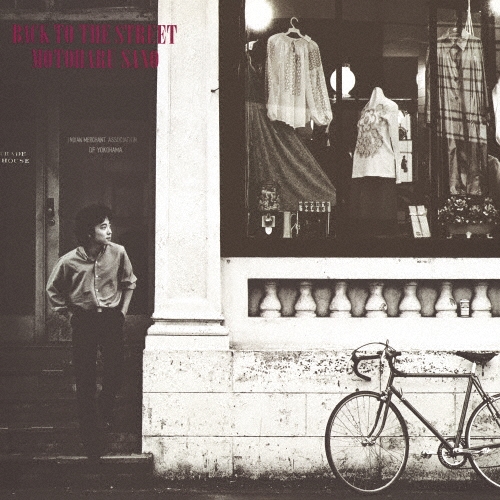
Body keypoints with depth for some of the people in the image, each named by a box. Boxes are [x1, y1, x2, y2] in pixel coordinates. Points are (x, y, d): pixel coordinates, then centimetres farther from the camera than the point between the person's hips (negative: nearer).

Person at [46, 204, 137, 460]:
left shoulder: (118, 253, -6)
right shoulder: (69, 261, -10)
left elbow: (128, 282, 11)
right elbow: (53, 290, 8)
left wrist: (123, 311, 5)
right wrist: (69, 315, 4)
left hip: (112, 318, 1)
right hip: (84, 321, -1)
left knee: (114, 373, -4)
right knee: (85, 380, 0)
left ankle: (106, 410, 31)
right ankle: (91, 436, 11)